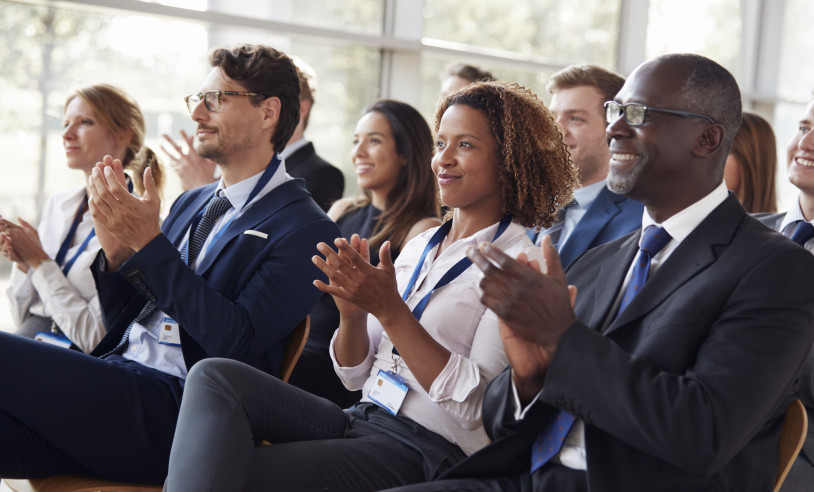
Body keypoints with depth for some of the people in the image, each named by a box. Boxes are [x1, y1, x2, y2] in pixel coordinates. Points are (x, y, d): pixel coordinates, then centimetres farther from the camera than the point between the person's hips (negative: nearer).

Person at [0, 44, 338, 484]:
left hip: (173, 411, -7)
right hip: (113, 382, 7)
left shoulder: (304, 230, -3)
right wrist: (116, 252, -2)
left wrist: (150, 244, -16)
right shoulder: (190, 204, 22)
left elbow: (238, 343, -16)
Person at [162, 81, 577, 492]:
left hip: (427, 450, -7)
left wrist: (390, 310, -20)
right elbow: (356, 374, 15)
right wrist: (353, 312, -7)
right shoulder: (420, 246, 15)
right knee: (215, 376, -15)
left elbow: (476, 406, -16)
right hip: (363, 420, 7)